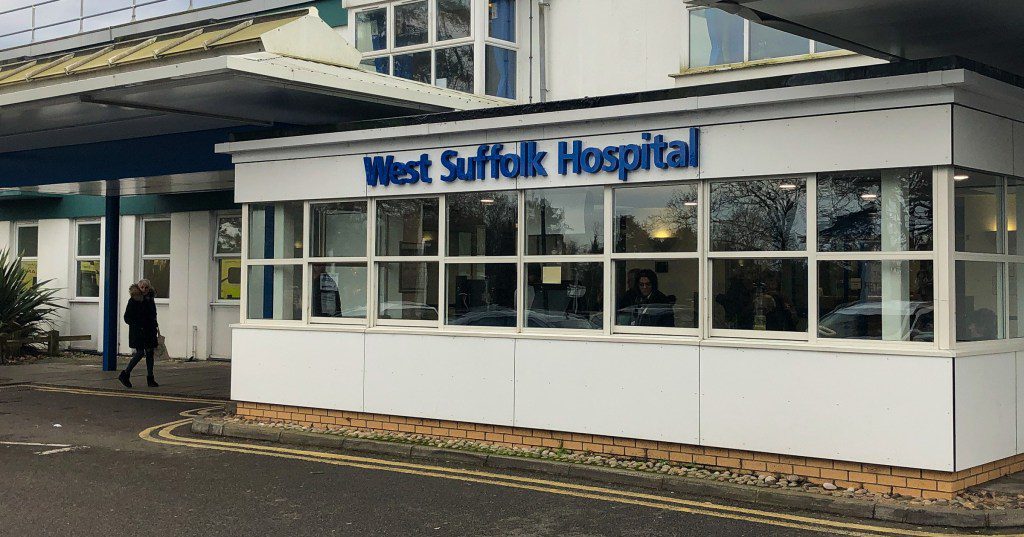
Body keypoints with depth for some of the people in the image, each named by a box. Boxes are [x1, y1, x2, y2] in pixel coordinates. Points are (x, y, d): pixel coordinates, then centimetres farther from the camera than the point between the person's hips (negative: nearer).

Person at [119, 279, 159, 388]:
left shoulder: (150, 300, 10)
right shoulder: (133, 301, -8)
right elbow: (127, 317, -8)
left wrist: (156, 326, 8)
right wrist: (137, 326, -16)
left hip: (149, 331, 6)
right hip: (138, 332, -6)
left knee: (150, 353, 5)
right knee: (140, 352, -10)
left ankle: (150, 379, 9)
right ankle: (124, 374, 3)